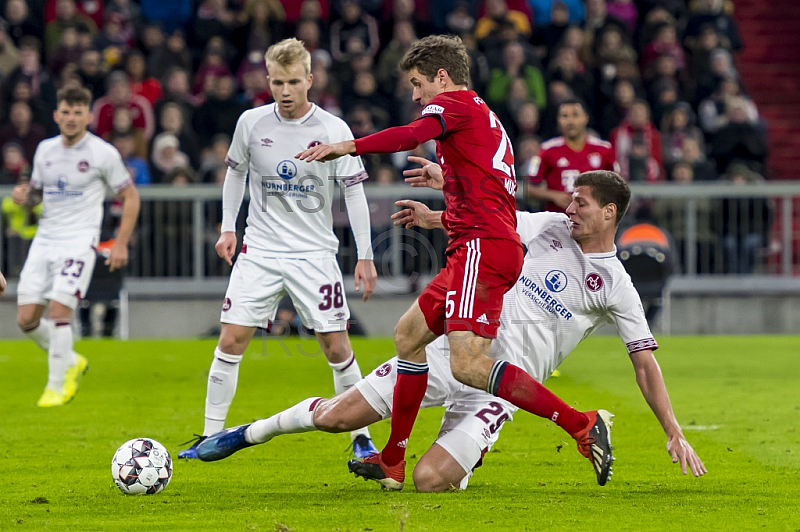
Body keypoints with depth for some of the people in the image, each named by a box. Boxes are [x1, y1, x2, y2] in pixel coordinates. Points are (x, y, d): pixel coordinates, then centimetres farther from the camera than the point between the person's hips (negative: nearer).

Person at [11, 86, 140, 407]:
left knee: (59, 310, -18)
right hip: (45, 238, 5)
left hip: (80, 240, -5)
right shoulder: (45, 150, 10)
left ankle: (56, 386, -4)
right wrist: (25, 195, -3)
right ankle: (71, 362, 24)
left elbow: (130, 197, 2)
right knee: (26, 318, -1)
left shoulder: (103, 153, -4)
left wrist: (121, 244, -4)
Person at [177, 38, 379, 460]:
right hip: (260, 250, 2)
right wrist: (228, 227, 9)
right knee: (231, 339, -5)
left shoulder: (334, 130, -8)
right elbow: (235, 172, 16)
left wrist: (365, 256, -5)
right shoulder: (252, 123, -2)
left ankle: (360, 435, 10)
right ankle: (211, 436, 4)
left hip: (315, 253, -2)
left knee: (337, 347, -4)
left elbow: (354, 192, -3)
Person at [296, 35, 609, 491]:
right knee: (409, 335, 18)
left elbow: (411, 136, -24)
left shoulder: (454, 104, -2)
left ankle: (581, 423, -24)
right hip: (497, 245, 11)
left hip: (482, 246, -11)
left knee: (467, 364, -21)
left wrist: (348, 147, -27)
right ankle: (392, 462, 24)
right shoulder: (486, 118, 26)